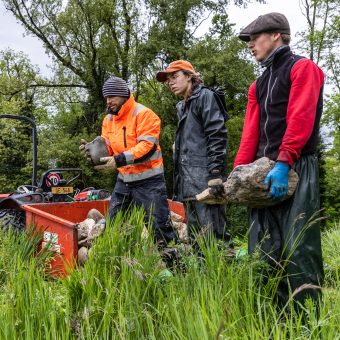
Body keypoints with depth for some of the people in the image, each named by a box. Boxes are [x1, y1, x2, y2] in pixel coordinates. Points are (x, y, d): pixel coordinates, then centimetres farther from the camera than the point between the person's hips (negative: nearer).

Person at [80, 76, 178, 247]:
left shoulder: (143, 114, -15)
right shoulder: (109, 119, 10)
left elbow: (147, 146, -24)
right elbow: (107, 147, 10)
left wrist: (119, 160, -30)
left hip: (148, 180, -7)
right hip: (123, 180, 7)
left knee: (160, 226, -5)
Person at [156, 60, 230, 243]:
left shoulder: (206, 96, -1)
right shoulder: (183, 106, 24)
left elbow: (217, 136, -12)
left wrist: (215, 173, -21)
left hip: (205, 179, -9)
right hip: (189, 183, 9)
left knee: (213, 236, -12)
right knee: (195, 238, 10)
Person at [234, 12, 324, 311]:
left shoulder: (302, 68, 0)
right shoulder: (258, 86, 23)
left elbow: (300, 119, -14)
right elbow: (251, 132, 16)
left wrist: (283, 163, -24)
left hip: (296, 169, -7)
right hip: (264, 172, 8)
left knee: (298, 250, -12)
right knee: (263, 250, 4)